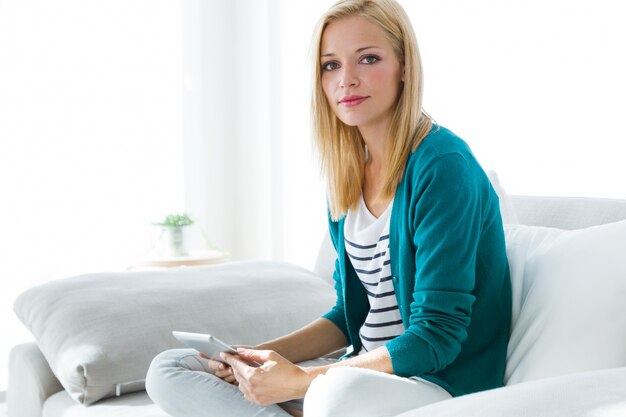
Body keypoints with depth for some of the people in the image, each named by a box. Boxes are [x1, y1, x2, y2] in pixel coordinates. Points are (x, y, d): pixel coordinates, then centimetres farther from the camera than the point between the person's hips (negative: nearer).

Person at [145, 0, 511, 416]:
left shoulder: (442, 165, -15)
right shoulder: (347, 176, 8)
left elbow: (436, 336, -18)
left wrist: (300, 380, -19)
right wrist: (265, 354, -2)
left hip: (445, 380, -8)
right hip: (365, 370, 8)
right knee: (168, 372, 2)